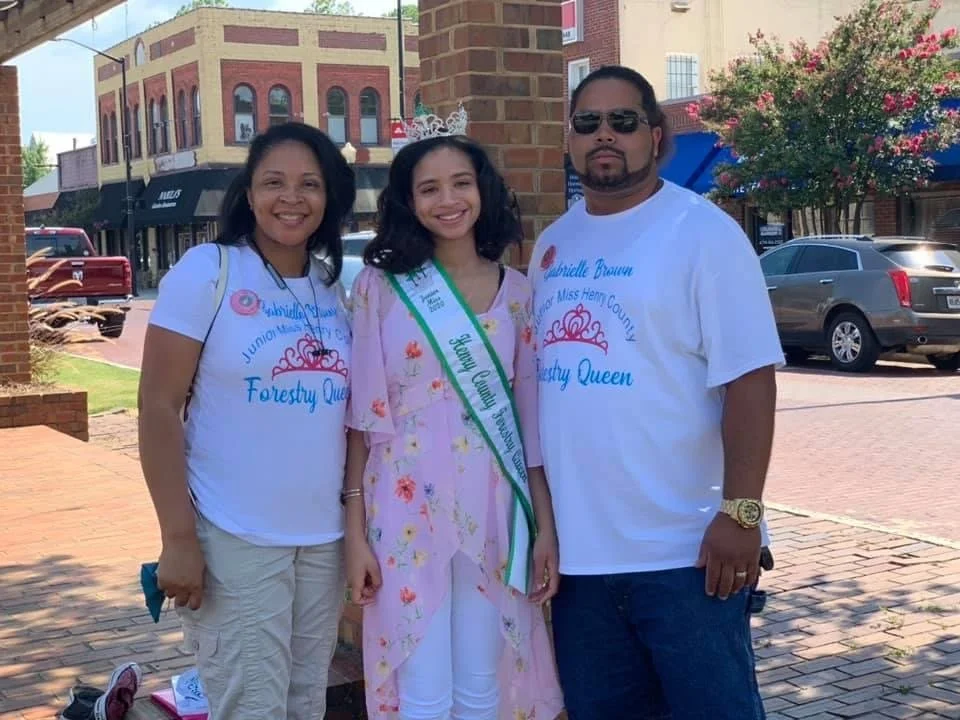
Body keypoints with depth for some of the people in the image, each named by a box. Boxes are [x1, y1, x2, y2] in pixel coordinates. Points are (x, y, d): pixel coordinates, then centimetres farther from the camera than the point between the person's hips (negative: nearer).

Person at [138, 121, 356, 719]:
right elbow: (159, 408, -11)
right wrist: (178, 537, -16)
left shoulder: (340, 286, 7)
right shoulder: (207, 270, -8)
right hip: (233, 538, -5)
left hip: (326, 537, 5)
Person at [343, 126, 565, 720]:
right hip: (407, 508, -2)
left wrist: (546, 528, 4)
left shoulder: (516, 291, 5)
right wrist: (355, 529, -5)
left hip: (493, 509, 2)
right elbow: (362, 413, -1)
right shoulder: (380, 286, -2)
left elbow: (533, 416, 7)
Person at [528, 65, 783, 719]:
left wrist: (740, 512, -20)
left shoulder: (702, 232, -8)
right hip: (575, 547, 6)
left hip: (683, 548, -6)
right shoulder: (552, 243, 12)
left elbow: (749, 379, -13)